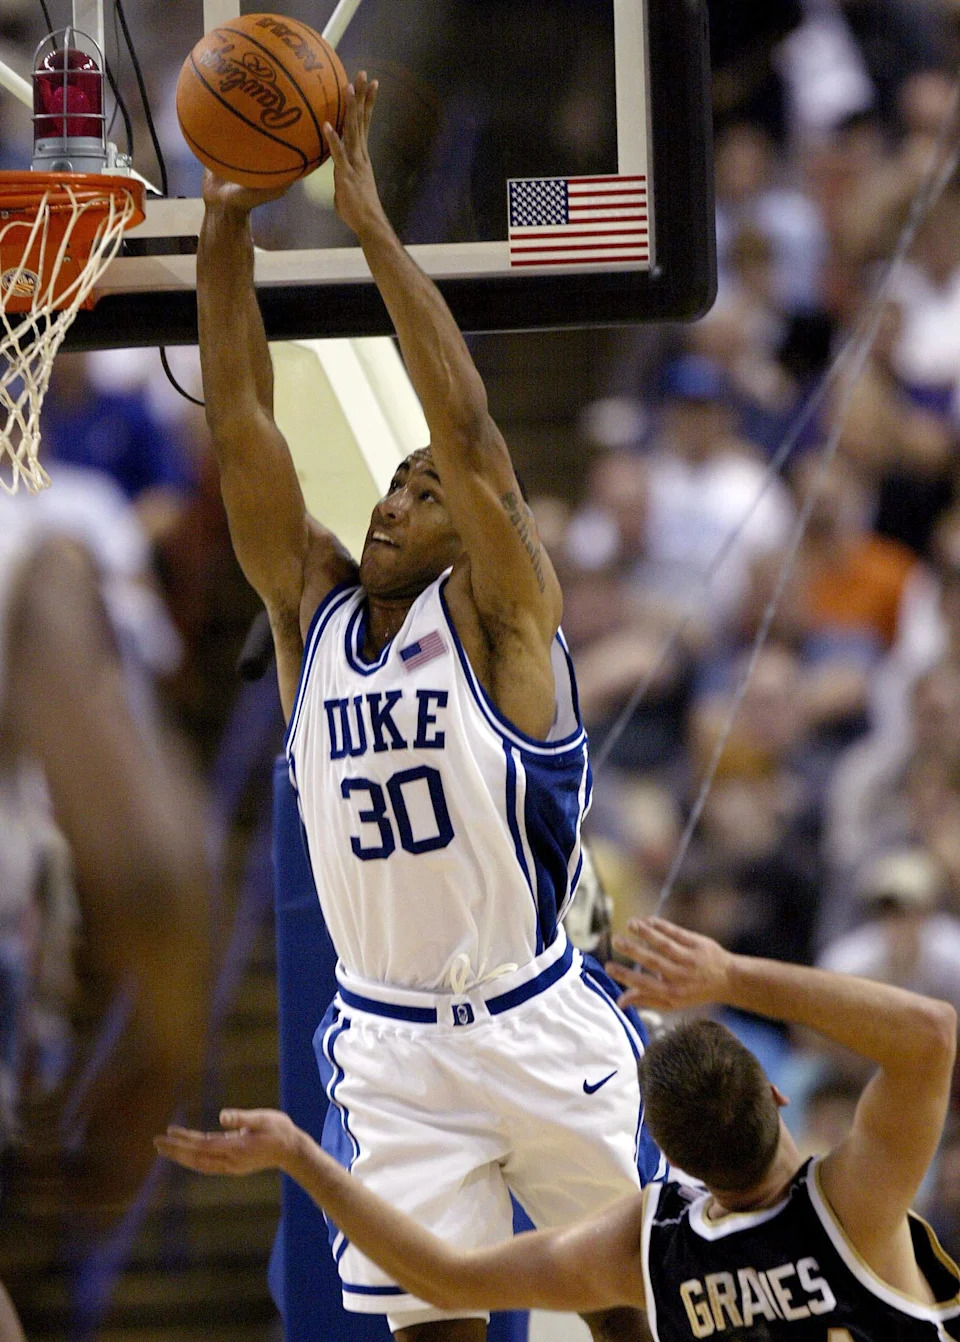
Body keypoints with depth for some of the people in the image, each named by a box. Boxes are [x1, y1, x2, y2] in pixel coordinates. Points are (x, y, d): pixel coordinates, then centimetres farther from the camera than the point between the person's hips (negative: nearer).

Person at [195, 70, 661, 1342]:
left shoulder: (497, 617, -7)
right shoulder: (314, 611, 6)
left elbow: (466, 425, -19)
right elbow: (241, 431, -1)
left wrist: (368, 215, -22)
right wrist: (226, 231, -10)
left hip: (541, 1030, -4)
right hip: (391, 1043, 4)